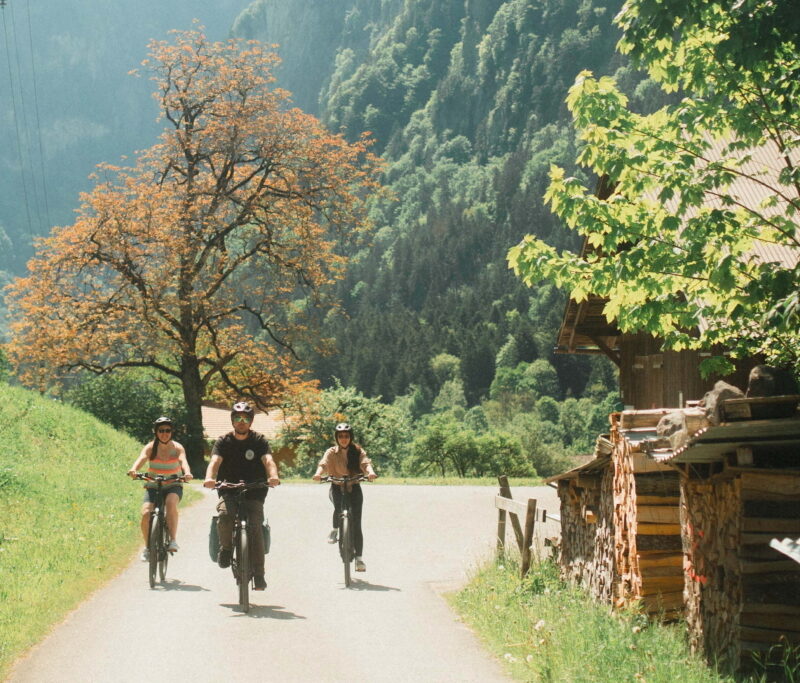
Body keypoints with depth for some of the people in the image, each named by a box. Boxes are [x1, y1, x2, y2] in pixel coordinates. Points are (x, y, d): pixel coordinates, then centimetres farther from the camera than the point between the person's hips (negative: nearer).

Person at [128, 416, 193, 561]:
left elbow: (183, 461, -24)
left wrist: (187, 472, -47)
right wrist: (133, 470, -46)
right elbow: (141, 459, -23)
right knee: (146, 513, -21)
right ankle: (147, 546, 1)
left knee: (171, 502, -35)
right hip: (153, 486, 1)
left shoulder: (177, 448, -6)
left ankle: (173, 540, -27)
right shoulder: (150, 448, -5)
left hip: (173, 486, -1)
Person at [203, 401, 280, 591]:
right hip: (229, 491, 0)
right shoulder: (223, 442, 2)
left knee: (255, 528, -18)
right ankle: (226, 548, -3)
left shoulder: (259, 441, 1)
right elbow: (215, 461, -15)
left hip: (254, 492, 0)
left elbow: (268, 461, -16)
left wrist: (273, 476, -39)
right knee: (224, 515, -31)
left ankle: (258, 575, -11)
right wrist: (210, 478, -38)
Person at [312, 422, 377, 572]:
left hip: (354, 488, 1)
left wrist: (370, 472, -40)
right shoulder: (331, 452, 0)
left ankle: (359, 558, 0)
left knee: (356, 524, -5)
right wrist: (318, 473, -40)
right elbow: (323, 463, -17)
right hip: (337, 487, -1)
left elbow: (366, 462, -17)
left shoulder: (358, 451, 1)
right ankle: (335, 530, -2)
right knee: (339, 506, -33)